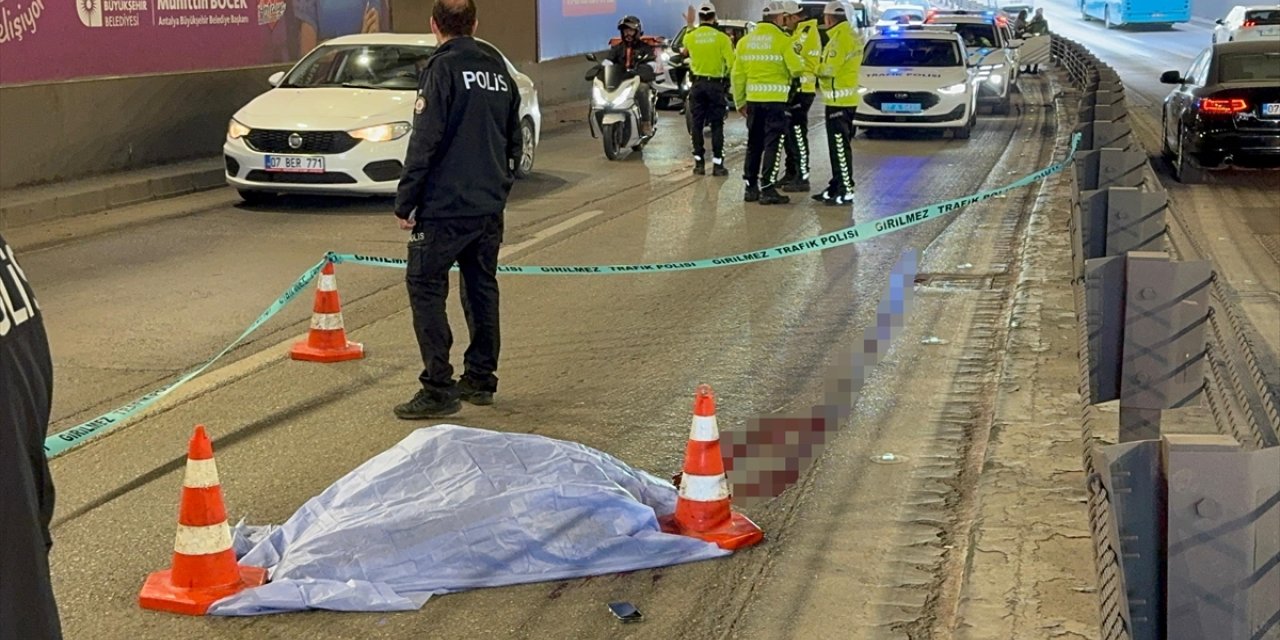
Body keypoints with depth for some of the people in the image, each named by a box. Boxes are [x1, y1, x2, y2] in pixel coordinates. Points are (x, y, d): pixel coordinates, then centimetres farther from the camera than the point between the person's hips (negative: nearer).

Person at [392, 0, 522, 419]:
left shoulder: (443, 69, -11)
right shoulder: (499, 72, 12)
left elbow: (424, 142, -16)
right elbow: (514, 142, 18)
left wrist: (405, 202, -10)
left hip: (446, 206, -7)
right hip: (490, 206, 8)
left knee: (425, 288, -3)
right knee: (482, 288, 16)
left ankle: (439, 389, -8)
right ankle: (481, 380, 22)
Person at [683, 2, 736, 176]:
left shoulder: (690, 36, -2)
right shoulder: (721, 38, -9)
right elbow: (731, 63, -12)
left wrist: (689, 27, 33)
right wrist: (727, 76, 10)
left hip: (697, 84, 2)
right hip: (716, 85, -2)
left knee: (697, 125, 8)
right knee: (717, 126, 3)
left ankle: (699, 163, 7)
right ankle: (717, 164, 0)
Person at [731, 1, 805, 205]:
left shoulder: (745, 41, 7)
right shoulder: (782, 40, -9)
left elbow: (737, 75, 9)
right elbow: (797, 69, -11)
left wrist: (740, 101, 18)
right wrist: (795, 55, 12)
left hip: (753, 100, 5)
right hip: (775, 99, -5)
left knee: (754, 144, 15)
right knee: (773, 144, -2)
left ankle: (750, 187, 20)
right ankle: (767, 189, -6)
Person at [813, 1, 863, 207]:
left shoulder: (840, 37, -17)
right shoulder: (852, 35, 14)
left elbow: (830, 69, -19)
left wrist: (815, 70, -3)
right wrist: (823, 69, 5)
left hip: (838, 99, -10)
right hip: (846, 98, 10)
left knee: (840, 147, -8)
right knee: (839, 146, 15)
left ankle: (846, 191, -7)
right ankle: (836, 186, 21)